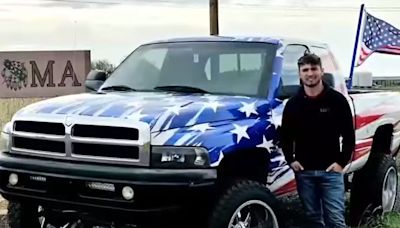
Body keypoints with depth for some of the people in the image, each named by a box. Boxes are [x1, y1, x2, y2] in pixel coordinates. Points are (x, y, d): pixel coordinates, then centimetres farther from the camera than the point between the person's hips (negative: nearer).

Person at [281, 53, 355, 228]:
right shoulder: (293, 103, 5)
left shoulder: (337, 100, -2)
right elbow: (286, 135, 12)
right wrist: (291, 160, 0)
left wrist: (342, 162, -7)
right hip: (304, 171, 3)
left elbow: (349, 135, 1)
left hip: (331, 170, -3)